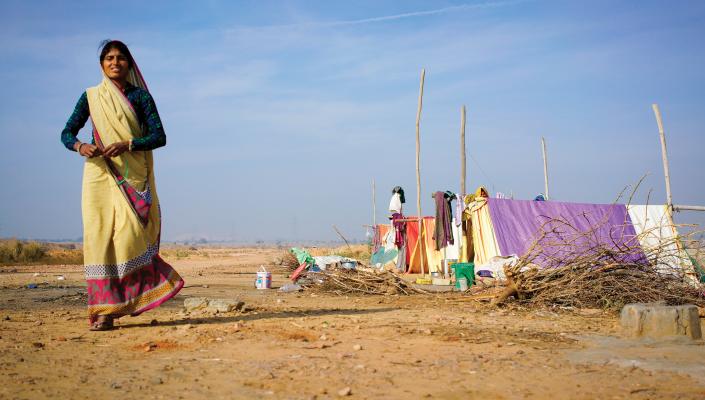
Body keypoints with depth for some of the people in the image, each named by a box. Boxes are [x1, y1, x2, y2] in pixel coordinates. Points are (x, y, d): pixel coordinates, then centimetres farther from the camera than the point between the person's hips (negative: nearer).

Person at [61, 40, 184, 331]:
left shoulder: (140, 96, 7)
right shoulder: (91, 97, 12)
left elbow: (159, 136, -1)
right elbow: (66, 133, 10)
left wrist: (127, 144, -17)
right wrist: (80, 146, -13)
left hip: (133, 175, -1)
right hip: (99, 173, 1)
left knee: (129, 233, -14)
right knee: (99, 236, -7)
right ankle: (103, 309, -5)